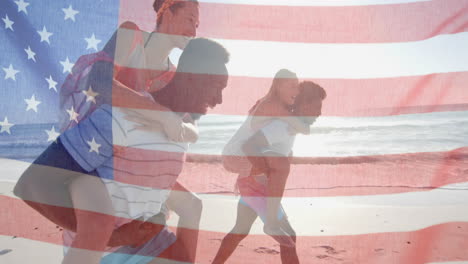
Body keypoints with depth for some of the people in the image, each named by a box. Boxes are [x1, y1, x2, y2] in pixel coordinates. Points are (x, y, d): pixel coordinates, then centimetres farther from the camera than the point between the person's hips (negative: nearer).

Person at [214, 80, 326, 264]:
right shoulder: (283, 125, -20)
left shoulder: (291, 126, 8)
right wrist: (270, 175, -26)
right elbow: (248, 145, -30)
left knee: (240, 232, 24)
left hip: (252, 183, 10)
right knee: (288, 238, -6)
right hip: (255, 183, -10)